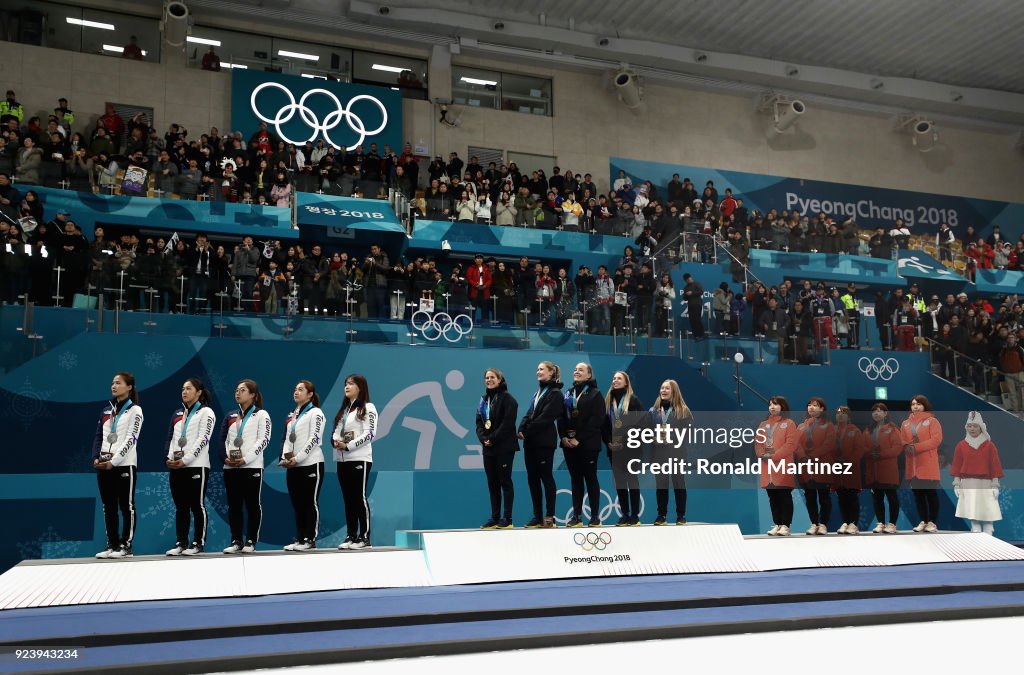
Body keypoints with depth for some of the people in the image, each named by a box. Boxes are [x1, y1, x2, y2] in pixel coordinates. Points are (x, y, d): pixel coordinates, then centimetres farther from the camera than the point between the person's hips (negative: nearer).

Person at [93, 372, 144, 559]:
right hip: (104, 465, 6)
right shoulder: (107, 410, 17)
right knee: (108, 506, 8)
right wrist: (96, 457, -3)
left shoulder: (135, 410, -2)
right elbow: (99, 436, 13)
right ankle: (112, 545, 15)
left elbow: (131, 439, -11)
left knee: (126, 506, -1)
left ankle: (126, 546, 3)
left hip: (125, 464, -6)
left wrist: (114, 461, -17)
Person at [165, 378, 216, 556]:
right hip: (176, 466, 6)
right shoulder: (178, 413, 20)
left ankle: (198, 543, 4)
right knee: (180, 506, 8)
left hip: (196, 466, -6)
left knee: (197, 505, -2)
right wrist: (170, 458, -2)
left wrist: (185, 460, -16)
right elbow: (172, 437, 16)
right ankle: (181, 542, 13)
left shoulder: (206, 412, -1)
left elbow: (203, 439, -10)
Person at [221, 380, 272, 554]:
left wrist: (246, 459, -16)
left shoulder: (261, 414, 2)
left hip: (252, 466, -5)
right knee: (234, 505, 5)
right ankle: (236, 541, 10)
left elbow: (263, 440, -8)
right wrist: (226, 457, -6)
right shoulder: (231, 416, 18)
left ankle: (251, 541, 4)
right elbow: (223, 440, 14)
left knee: (252, 504, -1)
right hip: (230, 467, 5)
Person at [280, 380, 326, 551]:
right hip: (294, 466, 7)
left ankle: (310, 539, 3)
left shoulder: (315, 413, -4)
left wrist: (297, 458, -16)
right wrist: (285, 457, -3)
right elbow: (287, 439, 14)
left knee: (310, 502, -2)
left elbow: (314, 439, -13)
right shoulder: (291, 415, 18)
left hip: (311, 464, -7)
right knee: (297, 503, 8)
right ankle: (299, 539, 14)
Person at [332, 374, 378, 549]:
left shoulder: (368, 408, -1)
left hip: (360, 459, -7)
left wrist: (348, 446, -17)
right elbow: (335, 432, 16)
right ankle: (351, 536, 11)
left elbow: (369, 434, -11)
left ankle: (364, 536, -2)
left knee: (360, 497, -7)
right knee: (348, 499, 7)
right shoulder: (343, 410, 21)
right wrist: (335, 441, -8)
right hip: (342, 459, 7)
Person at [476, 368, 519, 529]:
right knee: (492, 483, 9)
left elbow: (507, 423, -15)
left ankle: (507, 518, 2)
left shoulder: (507, 399, -6)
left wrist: (492, 438, -16)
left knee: (505, 481, -3)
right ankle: (495, 517, 15)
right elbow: (479, 422, 11)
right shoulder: (484, 399, 15)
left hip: (504, 447, -7)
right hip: (488, 448, 7)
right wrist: (483, 438, -6)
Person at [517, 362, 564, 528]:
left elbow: (546, 417, -16)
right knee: (532, 478, 8)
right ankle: (538, 516, 14)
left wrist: (527, 431, -15)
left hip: (544, 441, -8)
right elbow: (529, 414, 14)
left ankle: (549, 516, 3)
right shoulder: (538, 392, 20)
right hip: (530, 441, 8)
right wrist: (521, 428, -3)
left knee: (546, 476, -4)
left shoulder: (555, 393, -7)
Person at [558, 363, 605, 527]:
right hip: (569, 444, 5)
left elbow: (597, 420, -11)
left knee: (591, 478, -1)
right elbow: (561, 417, 10)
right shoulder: (568, 394, 16)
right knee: (575, 479, 6)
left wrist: (579, 438, -16)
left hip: (588, 444, -5)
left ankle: (595, 516, 4)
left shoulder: (594, 394, -1)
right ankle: (577, 516, 9)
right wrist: (563, 436, -7)